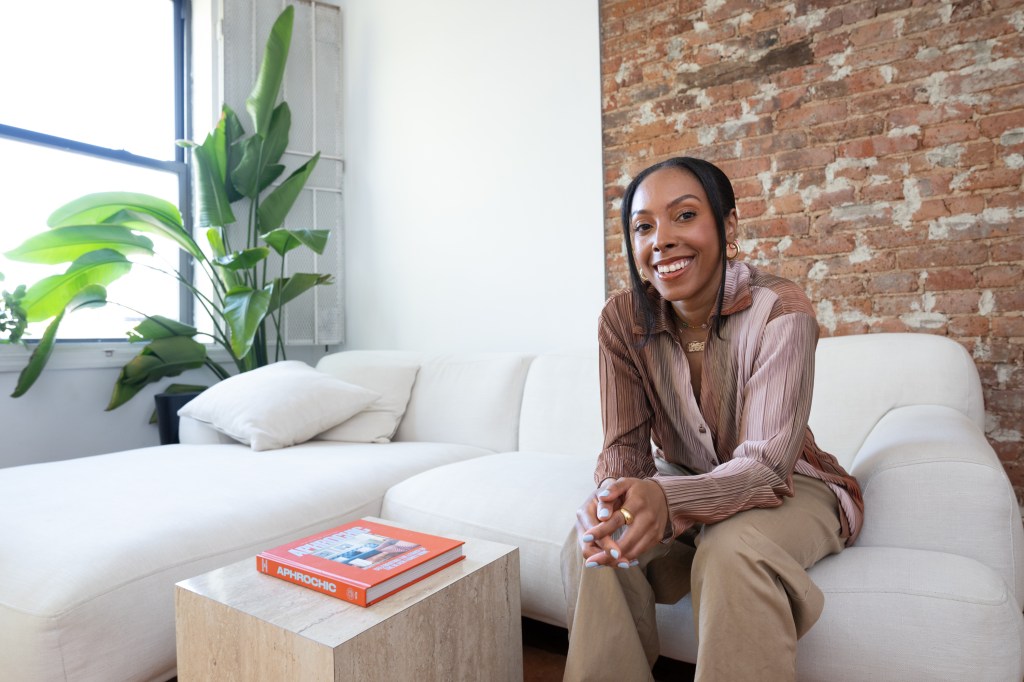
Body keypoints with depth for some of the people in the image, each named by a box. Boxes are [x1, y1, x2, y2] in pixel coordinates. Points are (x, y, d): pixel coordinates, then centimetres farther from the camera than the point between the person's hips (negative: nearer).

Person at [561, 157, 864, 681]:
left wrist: (667, 498, -46)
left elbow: (764, 463, -26)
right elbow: (626, 444, -11)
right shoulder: (622, 319, -13)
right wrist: (611, 495, -36)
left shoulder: (781, 311, -23)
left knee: (731, 553, -35)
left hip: (785, 487, -2)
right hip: (681, 486, 3)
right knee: (591, 548, -24)